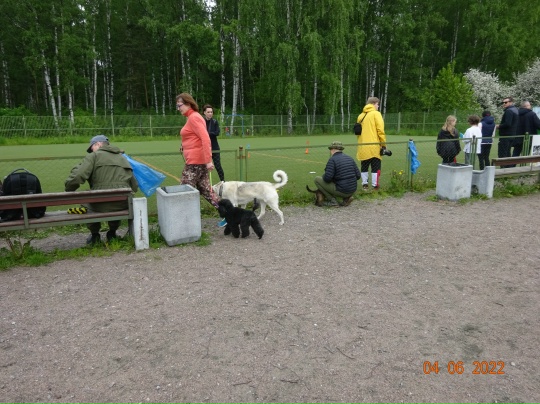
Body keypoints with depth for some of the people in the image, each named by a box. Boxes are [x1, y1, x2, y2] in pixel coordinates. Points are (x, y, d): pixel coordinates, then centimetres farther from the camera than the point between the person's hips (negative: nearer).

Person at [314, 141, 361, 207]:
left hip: (341, 191, -6)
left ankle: (332, 200, 1)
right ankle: (347, 198, 12)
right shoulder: (350, 158, 8)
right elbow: (358, 176, 8)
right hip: (353, 191, 7)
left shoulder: (332, 160, -11)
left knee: (317, 179, 5)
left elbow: (327, 178, -17)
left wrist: (324, 177, 6)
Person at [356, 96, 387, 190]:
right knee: (376, 167, 1)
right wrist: (383, 144, -5)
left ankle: (364, 184, 16)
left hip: (363, 146, 5)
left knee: (364, 167, 14)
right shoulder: (376, 114, -4)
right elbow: (380, 130, -11)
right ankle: (375, 186, 0)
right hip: (374, 146, -5)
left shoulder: (361, 116, 14)